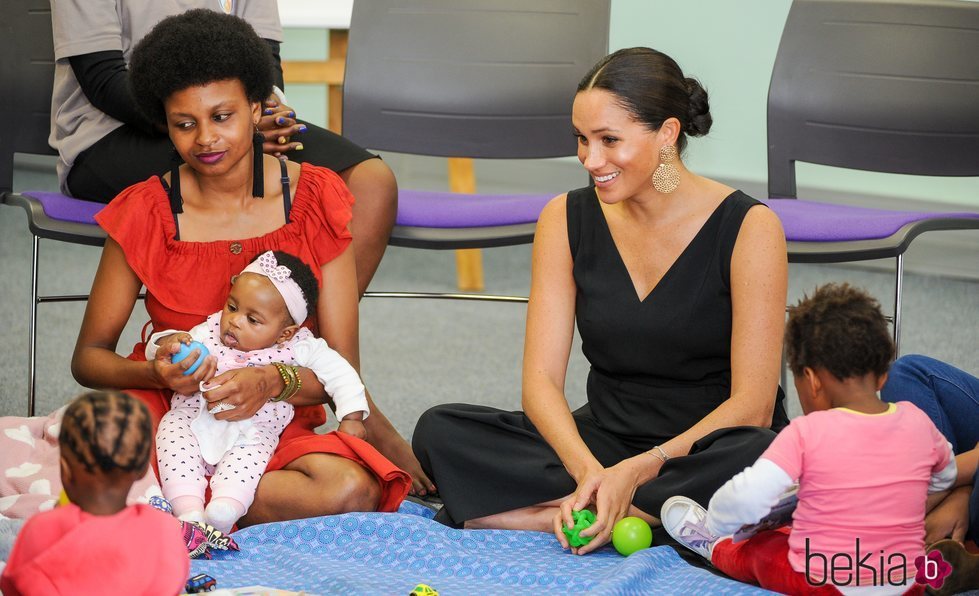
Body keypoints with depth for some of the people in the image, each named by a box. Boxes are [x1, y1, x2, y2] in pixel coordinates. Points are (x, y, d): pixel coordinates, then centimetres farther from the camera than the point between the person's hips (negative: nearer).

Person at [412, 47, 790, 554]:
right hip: (603, 447, 3)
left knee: (763, 457, -38)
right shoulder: (566, 219, 1)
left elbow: (751, 403, -13)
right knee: (440, 431, -18)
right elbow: (541, 379, -4)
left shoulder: (746, 227, -10)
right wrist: (589, 471, -24)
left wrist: (638, 470, -26)